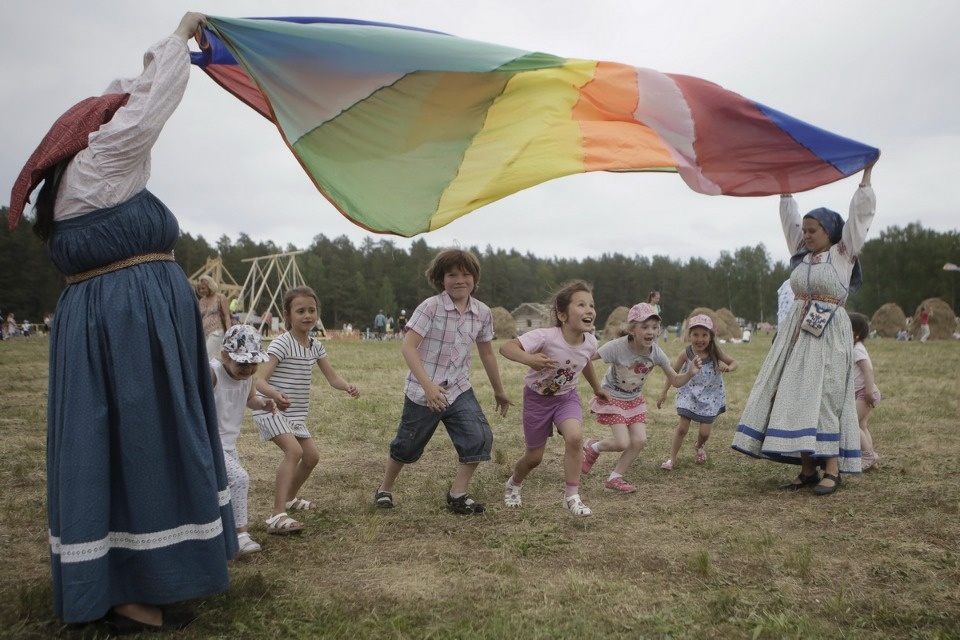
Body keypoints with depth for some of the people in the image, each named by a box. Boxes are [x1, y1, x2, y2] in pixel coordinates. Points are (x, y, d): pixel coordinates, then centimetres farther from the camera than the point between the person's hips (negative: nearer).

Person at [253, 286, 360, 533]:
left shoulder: (315, 346, 4)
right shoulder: (282, 343, -19)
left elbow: (332, 378, 6)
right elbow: (260, 380, -27)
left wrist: (348, 386, -17)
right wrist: (275, 394, -50)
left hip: (295, 414, 8)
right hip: (271, 410, -8)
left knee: (312, 455, 14)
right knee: (294, 450, -27)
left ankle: (289, 498, 40)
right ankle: (277, 517, -30)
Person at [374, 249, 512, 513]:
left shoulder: (482, 313, -2)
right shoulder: (430, 307, -16)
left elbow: (487, 353, 12)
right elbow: (408, 346, -23)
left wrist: (499, 391, 20)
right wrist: (428, 386, -32)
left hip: (459, 390, 4)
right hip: (423, 392, -4)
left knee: (480, 438, -13)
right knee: (407, 446, 11)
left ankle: (457, 495, 3)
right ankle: (384, 489, 38)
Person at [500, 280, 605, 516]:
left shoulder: (590, 342, -15)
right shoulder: (545, 337, -32)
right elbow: (506, 347, -38)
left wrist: (597, 388, 24)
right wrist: (529, 359, -56)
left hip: (567, 397, 3)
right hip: (538, 397, -3)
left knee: (575, 437, -26)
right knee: (534, 457, 9)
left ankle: (571, 496, -8)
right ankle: (513, 485, 43)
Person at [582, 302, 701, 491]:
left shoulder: (656, 352, -16)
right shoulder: (618, 347, -31)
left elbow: (676, 381, -10)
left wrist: (690, 373, -29)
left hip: (634, 400, 5)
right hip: (611, 398, -5)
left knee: (639, 441, -4)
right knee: (622, 443, -13)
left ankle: (614, 479, 14)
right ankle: (593, 447, 19)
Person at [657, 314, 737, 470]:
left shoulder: (715, 352, -13)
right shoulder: (685, 354, -15)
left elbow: (734, 362, -2)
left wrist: (728, 368, -26)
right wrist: (663, 393, -2)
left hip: (710, 396, 1)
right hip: (689, 394, -1)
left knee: (704, 432, 3)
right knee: (682, 427, -4)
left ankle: (699, 447, 38)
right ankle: (672, 458, 10)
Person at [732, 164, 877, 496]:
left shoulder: (843, 253, 1)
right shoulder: (802, 253, 15)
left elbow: (860, 215, -4)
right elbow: (789, 218, 23)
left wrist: (866, 175, -6)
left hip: (828, 335, -6)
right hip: (797, 332, 6)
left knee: (823, 397, -10)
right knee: (796, 398, 1)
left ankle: (832, 469, -4)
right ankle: (807, 469, 6)